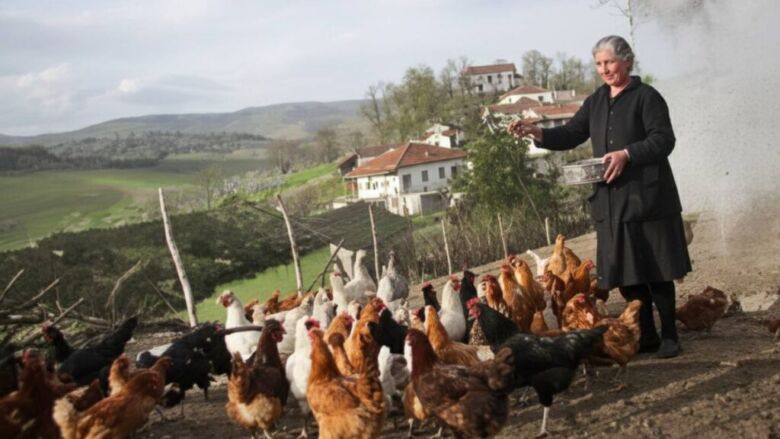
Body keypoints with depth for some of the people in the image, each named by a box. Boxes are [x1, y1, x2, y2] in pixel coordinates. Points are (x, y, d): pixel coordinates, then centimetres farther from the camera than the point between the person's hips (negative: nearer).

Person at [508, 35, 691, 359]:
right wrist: (538, 133, -4)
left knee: (656, 270, 0)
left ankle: (669, 336, 12)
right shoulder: (596, 101, 14)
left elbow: (663, 140, -12)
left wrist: (627, 154, -24)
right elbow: (571, 135, 12)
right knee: (625, 272, 7)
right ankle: (646, 337, 18)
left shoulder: (646, 97, -5)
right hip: (611, 200, 6)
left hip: (647, 197, -6)